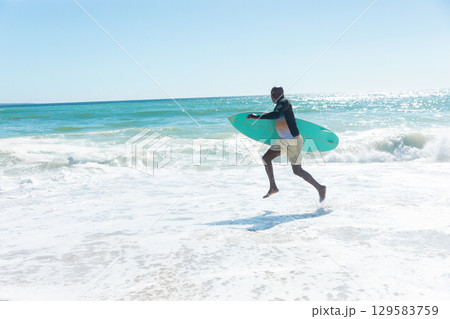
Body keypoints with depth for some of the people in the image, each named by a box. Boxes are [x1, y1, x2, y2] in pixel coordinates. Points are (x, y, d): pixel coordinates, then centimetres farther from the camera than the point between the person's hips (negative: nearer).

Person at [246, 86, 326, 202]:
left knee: (297, 170, -5)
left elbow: (276, 115, -34)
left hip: (293, 140, -10)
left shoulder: (284, 102, -15)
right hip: (283, 140, 10)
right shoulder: (279, 105, 13)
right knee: (266, 158, 6)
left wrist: (257, 117, -32)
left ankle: (320, 188, 10)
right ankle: (273, 187, 13)